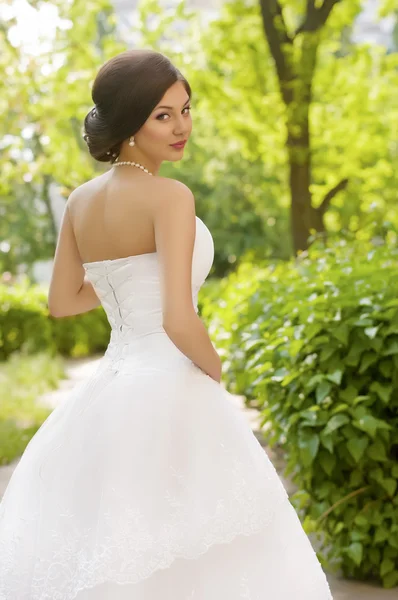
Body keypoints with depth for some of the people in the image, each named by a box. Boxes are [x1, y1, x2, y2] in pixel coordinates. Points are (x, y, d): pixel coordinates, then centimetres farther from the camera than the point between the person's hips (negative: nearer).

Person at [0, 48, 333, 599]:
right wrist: (215, 370, -3)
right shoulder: (170, 196, -15)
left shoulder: (81, 200, 8)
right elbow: (180, 322, -22)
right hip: (171, 398, -8)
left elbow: (62, 302, 18)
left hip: (107, 396, 8)